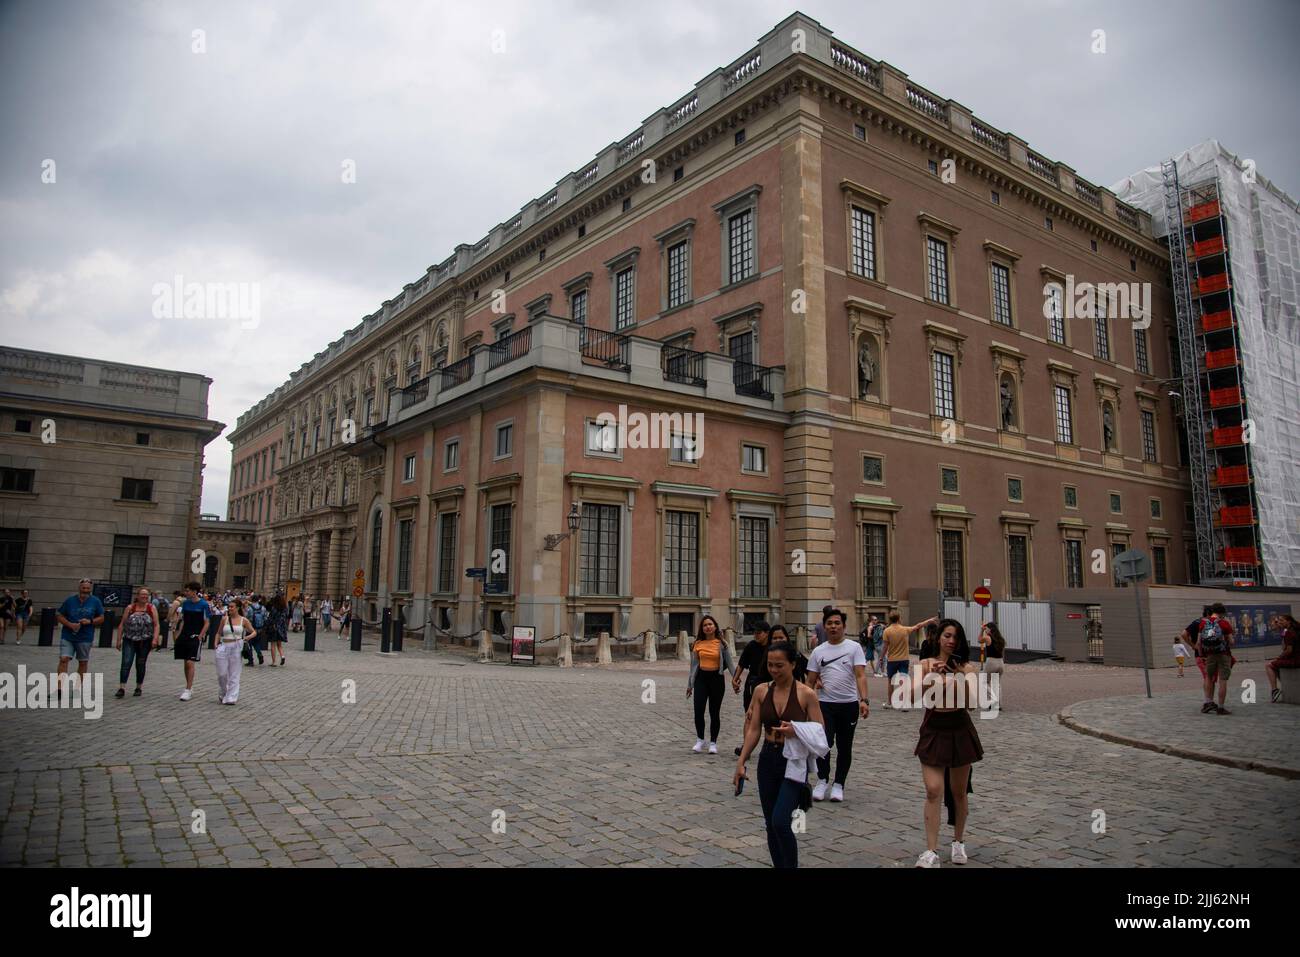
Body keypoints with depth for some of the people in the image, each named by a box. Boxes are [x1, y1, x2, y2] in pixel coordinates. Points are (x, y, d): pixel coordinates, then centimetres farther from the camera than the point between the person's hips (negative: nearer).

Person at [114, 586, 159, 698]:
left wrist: (155, 639, -13)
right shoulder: (130, 608, 1)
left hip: (145, 642, 0)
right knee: (126, 663, -11)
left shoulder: (152, 608, 1)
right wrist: (119, 640, 0)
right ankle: (122, 688, -10)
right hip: (129, 640, 0)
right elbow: (122, 625, 4)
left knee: (140, 665, 9)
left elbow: (156, 625, -2)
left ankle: (139, 688, 21)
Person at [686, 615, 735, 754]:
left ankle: (713, 743, 19)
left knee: (714, 712, 6)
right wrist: (690, 685, 9)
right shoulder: (697, 644, 3)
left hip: (716, 678, -1)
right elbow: (694, 665, 8)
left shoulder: (721, 644, -3)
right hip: (701, 678, 2)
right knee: (698, 711, -6)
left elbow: (729, 664, -1)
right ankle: (700, 741, 14)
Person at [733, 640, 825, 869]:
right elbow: (754, 730, 4)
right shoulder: (761, 691, 1)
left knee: (780, 822, -15)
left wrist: (797, 731, -25)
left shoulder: (806, 694, -10)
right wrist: (741, 762, -1)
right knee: (771, 825, 10)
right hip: (767, 760, 4)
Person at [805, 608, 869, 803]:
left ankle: (838, 784, 25)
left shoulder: (854, 647, 0)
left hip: (849, 704, 0)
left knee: (844, 747, 10)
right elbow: (810, 681, 11)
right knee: (824, 742, -15)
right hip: (825, 704, 1)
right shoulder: (818, 651, 7)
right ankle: (822, 780, 5)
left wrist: (864, 700, -23)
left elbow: (860, 675, -10)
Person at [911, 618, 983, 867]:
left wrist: (959, 679, -26)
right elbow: (914, 693, -11)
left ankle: (958, 842, 32)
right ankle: (931, 851, -7)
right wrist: (930, 675, -24)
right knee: (933, 792, -10)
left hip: (959, 730, 1)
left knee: (959, 793, 12)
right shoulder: (925, 664, 1)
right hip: (933, 730, -1)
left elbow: (972, 700, -11)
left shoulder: (966, 667, 1)